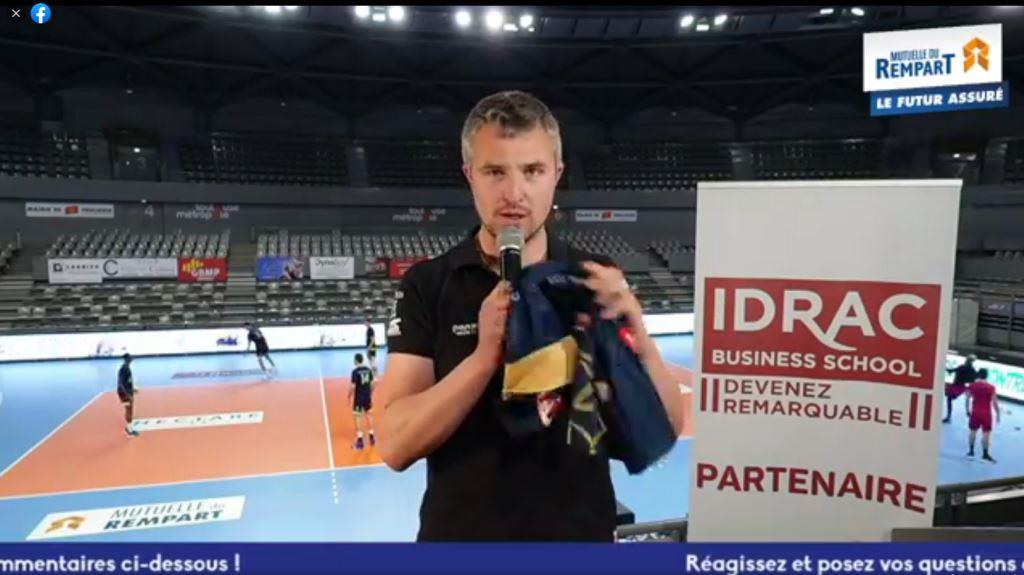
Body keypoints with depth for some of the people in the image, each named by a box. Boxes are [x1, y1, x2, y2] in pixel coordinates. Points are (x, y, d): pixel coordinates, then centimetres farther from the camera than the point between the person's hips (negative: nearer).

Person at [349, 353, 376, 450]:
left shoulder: (355, 371, -16)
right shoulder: (368, 370, 2)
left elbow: (353, 387, -17)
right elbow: (372, 384, 7)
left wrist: (349, 397, -4)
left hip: (358, 398, -6)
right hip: (367, 397, 6)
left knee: (358, 418, 1)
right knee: (368, 416, 18)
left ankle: (360, 441, 2)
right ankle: (371, 437, 25)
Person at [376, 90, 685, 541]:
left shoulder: (598, 280, -6)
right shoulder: (426, 286, -10)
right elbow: (394, 446, -16)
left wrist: (638, 337, -25)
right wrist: (485, 357, -29)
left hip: (581, 533, 2)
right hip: (460, 533, -1)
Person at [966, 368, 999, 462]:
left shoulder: (973, 385, -1)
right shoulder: (991, 387, -8)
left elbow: (967, 398, 2)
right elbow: (994, 402, -10)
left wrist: (968, 410, 13)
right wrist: (997, 414, -2)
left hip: (975, 411, 2)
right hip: (986, 413, -2)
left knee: (973, 431, 12)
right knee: (986, 433, 1)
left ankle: (971, 451, 17)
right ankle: (985, 454, 2)